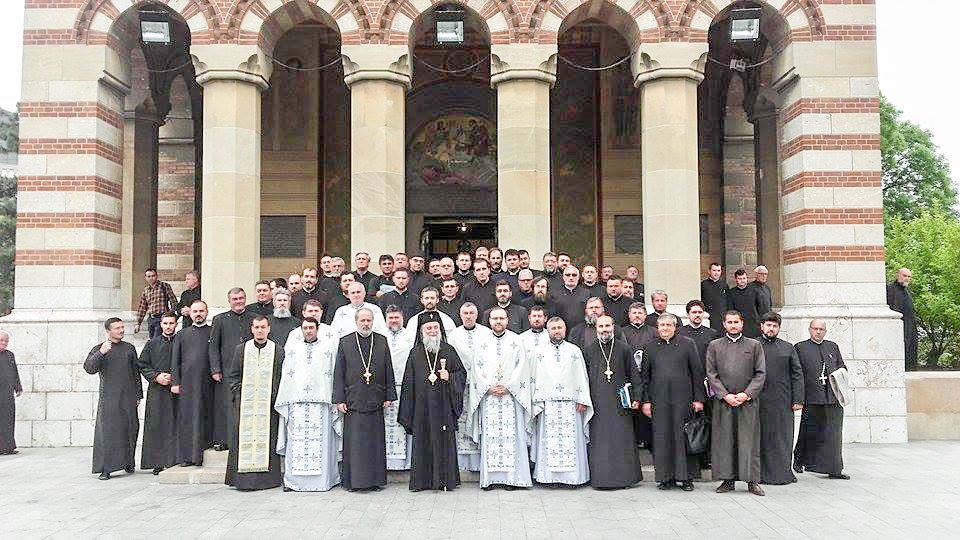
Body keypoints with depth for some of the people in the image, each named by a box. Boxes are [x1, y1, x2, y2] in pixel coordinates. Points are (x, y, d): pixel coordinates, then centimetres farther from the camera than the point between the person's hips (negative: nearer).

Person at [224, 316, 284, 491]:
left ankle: (268, 478, 6)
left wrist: (275, 396, -2)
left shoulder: (278, 351, 5)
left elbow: (282, 378, 6)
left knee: (267, 437, -1)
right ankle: (243, 478, 3)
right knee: (245, 435, -2)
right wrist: (238, 391, 0)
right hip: (245, 403, 1)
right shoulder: (241, 349, 8)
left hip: (268, 404, -1)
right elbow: (230, 375, 12)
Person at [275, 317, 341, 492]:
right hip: (296, 401, 1)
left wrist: (335, 398, -2)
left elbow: (334, 371, 6)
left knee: (320, 440, -3)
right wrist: (283, 401, 6)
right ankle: (293, 480, 4)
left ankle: (322, 479, 1)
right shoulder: (292, 347, 15)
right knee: (296, 439, -2)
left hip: (320, 400, -1)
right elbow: (286, 374, 13)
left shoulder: (328, 345, 10)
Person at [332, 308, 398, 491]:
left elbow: (388, 371, 8)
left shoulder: (382, 341, 7)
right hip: (353, 400, -1)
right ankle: (353, 480, 8)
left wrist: (389, 396, 4)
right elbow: (338, 373, 3)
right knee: (354, 442, 0)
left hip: (376, 400, 1)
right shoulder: (345, 342, 4)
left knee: (376, 442, 5)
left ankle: (376, 479, 13)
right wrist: (339, 399, -3)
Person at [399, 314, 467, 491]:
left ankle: (445, 479, 8)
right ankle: (422, 480, 11)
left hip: (443, 405, -1)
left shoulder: (448, 351, 5)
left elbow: (462, 374, 8)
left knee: (444, 441, 0)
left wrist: (449, 377, -13)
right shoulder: (415, 353, 6)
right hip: (422, 406, 1)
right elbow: (408, 382, 5)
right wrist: (407, 412, 1)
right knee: (423, 441, 2)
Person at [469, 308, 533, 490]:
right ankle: (489, 477, 2)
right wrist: (489, 387, -6)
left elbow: (521, 366, 0)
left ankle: (511, 477, 0)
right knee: (489, 435, -1)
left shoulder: (516, 341, 6)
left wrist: (508, 386, -9)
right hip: (488, 394, 1)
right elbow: (477, 368, 6)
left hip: (511, 394, -1)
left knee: (511, 434, -4)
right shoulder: (483, 342, 10)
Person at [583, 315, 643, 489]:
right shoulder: (588, 351, 8)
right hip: (597, 402, 1)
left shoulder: (624, 349, 6)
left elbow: (634, 374, 6)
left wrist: (636, 398, -1)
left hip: (620, 402, -1)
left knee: (623, 440, 0)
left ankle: (626, 477, 9)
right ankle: (600, 477, 6)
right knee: (598, 440, 0)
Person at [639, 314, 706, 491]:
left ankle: (686, 477, 10)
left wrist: (698, 398, -1)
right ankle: (666, 477, 10)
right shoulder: (650, 348, 11)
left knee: (683, 436, 0)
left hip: (683, 398, -2)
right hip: (659, 400, 2)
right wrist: (645, 401, 5)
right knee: (662, 438, 2)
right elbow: (645, 375, 12)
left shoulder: (688, 344, 6)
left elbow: (697, 372, 4)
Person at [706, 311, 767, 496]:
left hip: (748, 401, -1)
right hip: (723, 402, 1)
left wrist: (746, 394, -8)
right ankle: (728, 480, 10)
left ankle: (752, 481, 6)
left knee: (749, 442, 0)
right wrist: (725, 395, -8)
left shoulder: (754, 345, 10)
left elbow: (760, 373, 4)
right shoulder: (714, 346, 10)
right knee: (724, 441, 2)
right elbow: (711, 374, 3)